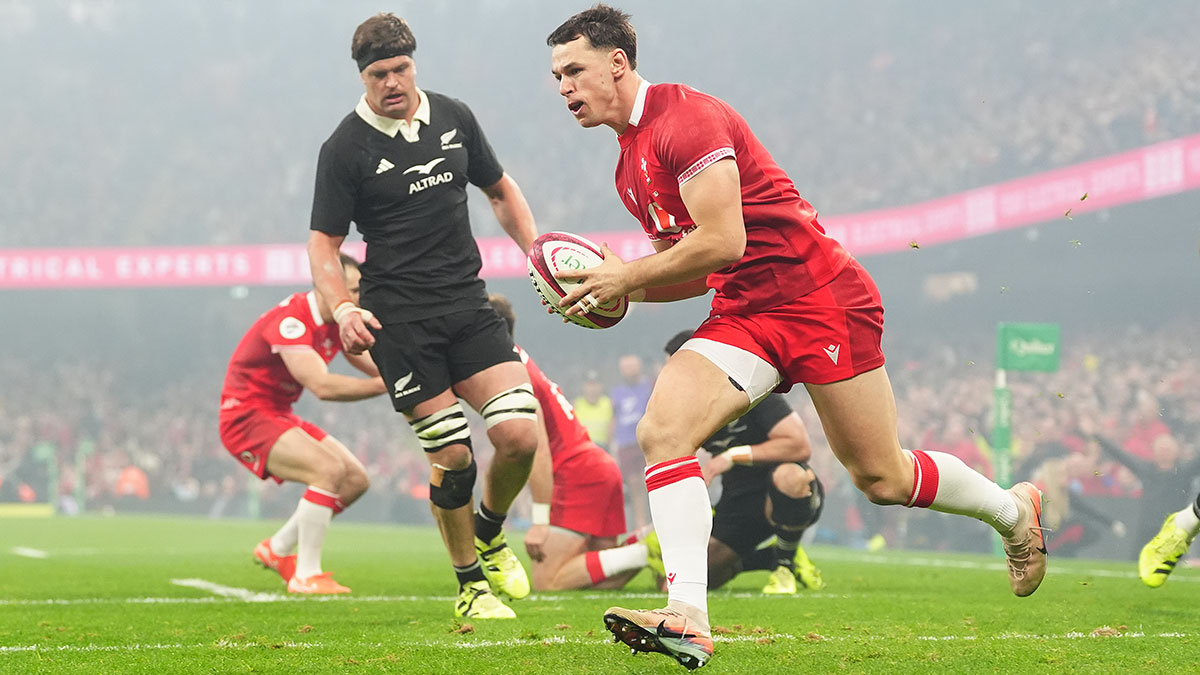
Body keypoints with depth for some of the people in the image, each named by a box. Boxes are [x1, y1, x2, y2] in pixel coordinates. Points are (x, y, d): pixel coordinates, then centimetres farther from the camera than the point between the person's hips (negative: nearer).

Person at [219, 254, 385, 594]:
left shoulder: (338, 322, 4)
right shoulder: (290, 320, -26)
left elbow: (374, 365, 7)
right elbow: (321, 385, -35)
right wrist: (385, 385, -35)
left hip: (278, 415, 10)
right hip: (246, 417, -10)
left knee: (356, 480, 3)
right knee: (329, 470, -26)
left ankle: (277, 549, 16)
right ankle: (306, 575, -19)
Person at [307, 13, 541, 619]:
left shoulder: (453, 117, 9)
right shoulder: (344, 148, -4)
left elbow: (500, 190, 22)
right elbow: (323, 243, 0)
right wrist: (343, 310, -17)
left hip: (467, 304, 4)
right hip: (397, 317, -4)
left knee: (519, 433, -11)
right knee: (451, 455, -8)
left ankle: (489, 535, 19)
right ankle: (471, 584, 11)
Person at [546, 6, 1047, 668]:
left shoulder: (686, 117, -15)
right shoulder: (630, 163, 15)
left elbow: (722, 244, -23)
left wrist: (625, 277, -15)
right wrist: (617, 284, 2)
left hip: (822, 298, -8)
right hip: (743, 315, 8)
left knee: (881, 478, 1)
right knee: (662, 431, -17)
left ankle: (1013, 509, 29)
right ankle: (688, 618, -24)